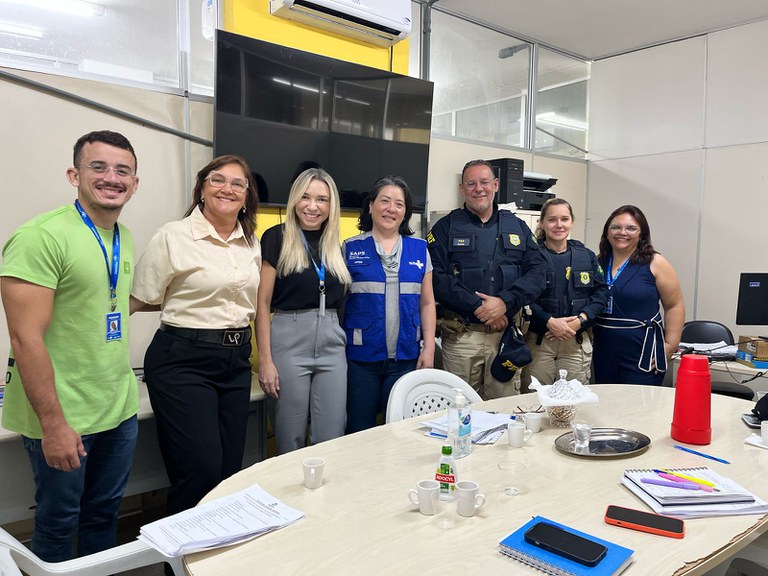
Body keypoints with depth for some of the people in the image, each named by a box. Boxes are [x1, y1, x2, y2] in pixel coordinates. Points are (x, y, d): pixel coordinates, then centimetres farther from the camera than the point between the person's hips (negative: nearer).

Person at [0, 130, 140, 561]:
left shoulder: (124, 239, 7)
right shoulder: (41, 237, -17)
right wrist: (54, 423, -19)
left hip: (120, 410, 7)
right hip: (63, 417, -7)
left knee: (104, 515, 20)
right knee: (59, 523, 13)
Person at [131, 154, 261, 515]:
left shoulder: (252, 243, 9)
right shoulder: (173, 236, -7)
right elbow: (142, 300, -5)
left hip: (236, 362, 6)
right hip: (184, 362, -5)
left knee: (230, 470, 11)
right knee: (200, 471, -5)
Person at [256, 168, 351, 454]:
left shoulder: (336, 246, 12)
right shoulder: (277, 238, -2)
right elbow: (262, 303, -5)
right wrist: (265, 360, -10)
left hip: (332, 343, 4)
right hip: (289, 339, -4)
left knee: (331, 439, 5)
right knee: (291, 440, 6)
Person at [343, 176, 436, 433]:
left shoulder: (419, 249, 8)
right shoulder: (350, 248, 2)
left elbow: (427, 303, 10)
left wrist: (429, 347, 3)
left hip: (406, 358, 2)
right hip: (360, 356, -1)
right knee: (358, 431, 8)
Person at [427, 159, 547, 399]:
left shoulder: (517, 227, 13)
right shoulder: (446, 227, 4)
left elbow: (538, 270, 3)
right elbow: (436, 278, -8)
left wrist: (505, 302, -13)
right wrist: (478, 307, -15)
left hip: (506, 333, 3)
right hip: (461, 336, -2)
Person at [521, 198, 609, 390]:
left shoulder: (586, 256, 10)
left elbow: (601, 292, 6)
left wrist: (580, 320, -9)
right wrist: (549, 321, -18)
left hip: (577, 341, 3)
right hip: (538, 340, -3)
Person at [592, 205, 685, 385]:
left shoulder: (654, 263, -3)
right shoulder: (598, 263, 7)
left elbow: (674, 305, -2)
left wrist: (670, 346, -7)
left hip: (643, 352, -4)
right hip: (603, 350, 4)